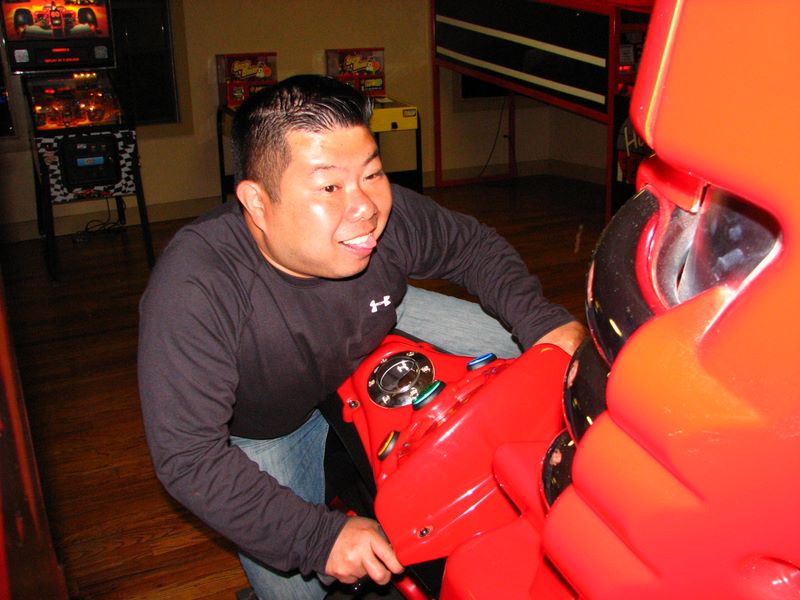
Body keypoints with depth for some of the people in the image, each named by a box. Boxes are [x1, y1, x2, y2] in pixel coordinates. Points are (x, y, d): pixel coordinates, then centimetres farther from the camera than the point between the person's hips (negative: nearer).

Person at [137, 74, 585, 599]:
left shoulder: (389, 216, -31)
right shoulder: (193, 290, -42)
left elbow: (475, 247, -9)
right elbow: (188, 458, -37)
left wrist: (541, 322, -25)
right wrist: (318, 536, -40)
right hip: (261, 425, -3)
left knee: (498, 343, -2)